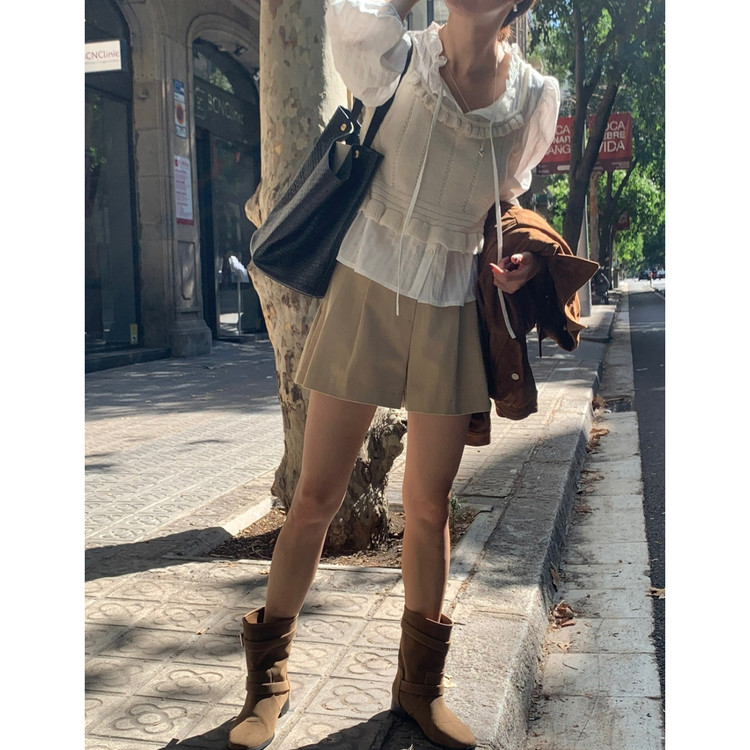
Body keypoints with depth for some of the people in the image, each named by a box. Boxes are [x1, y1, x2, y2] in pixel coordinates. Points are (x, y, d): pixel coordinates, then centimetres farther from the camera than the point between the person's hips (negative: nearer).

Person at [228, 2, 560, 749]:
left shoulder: (536, 98, 1)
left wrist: (523, 252, -3)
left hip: (451, 316, 2)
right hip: (364, 295, -2)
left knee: (429, 505, 9)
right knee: (316, 496, 2)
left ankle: (419, 685, 28)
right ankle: (269, 675, 22)